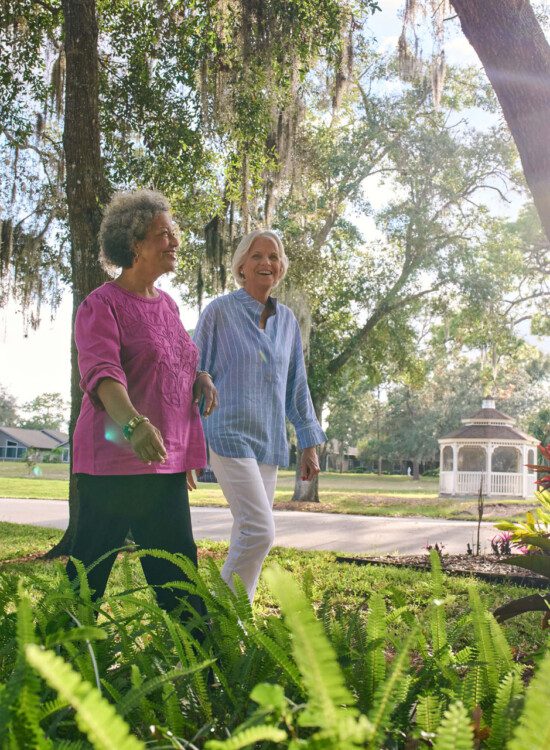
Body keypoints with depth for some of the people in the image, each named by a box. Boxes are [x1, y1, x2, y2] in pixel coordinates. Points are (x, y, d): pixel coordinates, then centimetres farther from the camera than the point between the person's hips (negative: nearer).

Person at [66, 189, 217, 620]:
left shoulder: (167, 304, 15)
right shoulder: (102, 305, -8)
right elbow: (102, 373, -26)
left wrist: (201, 379, 6)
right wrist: (134, 424, -44)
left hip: (167, 463, 7)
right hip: (114, 462, -7)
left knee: (179, 576, 10)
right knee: (87, 578, -1)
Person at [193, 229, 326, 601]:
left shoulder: (287, 320, 12)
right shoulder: (220, 312, -4)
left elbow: (297, 386, 16)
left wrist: (310, 446, 14)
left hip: (270, 443, 6)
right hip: (230, 436, -6)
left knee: (247, 536, 7)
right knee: (260, 530, -15)